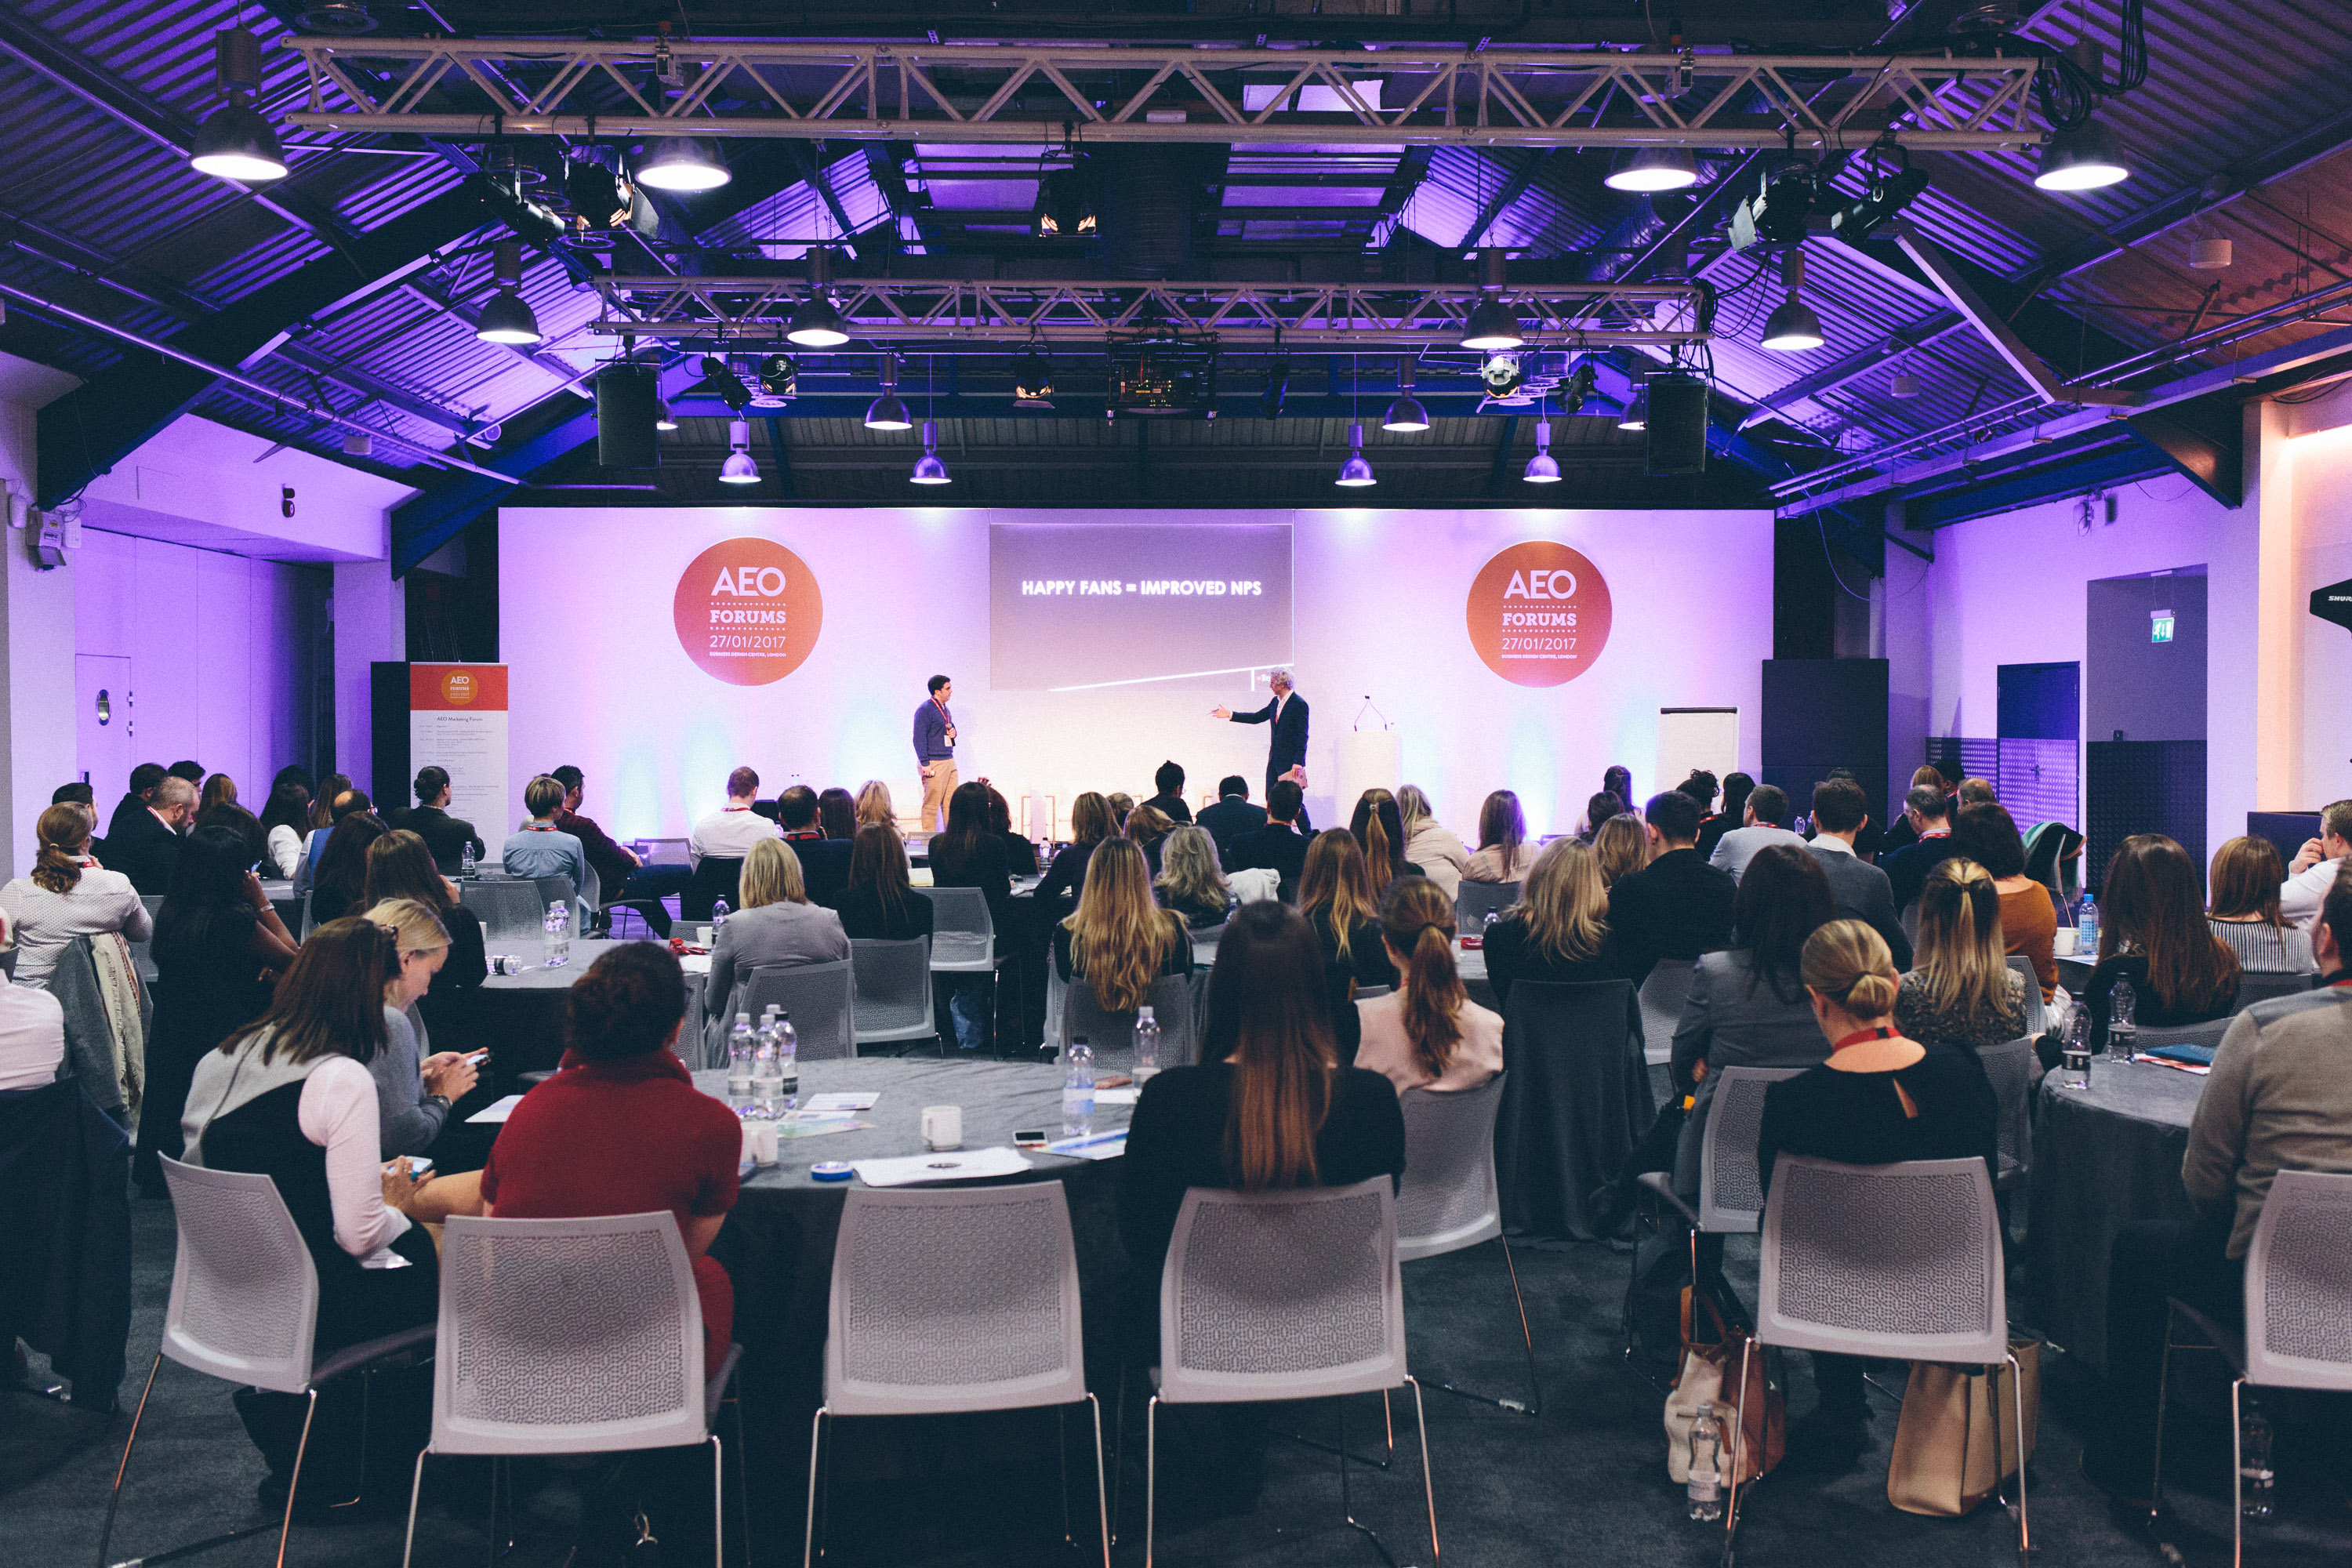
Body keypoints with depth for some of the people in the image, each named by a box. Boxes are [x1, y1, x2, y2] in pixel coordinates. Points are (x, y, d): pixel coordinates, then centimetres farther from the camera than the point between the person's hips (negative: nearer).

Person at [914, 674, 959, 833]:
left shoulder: (944, 709, 15)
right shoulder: (925, 710, -11)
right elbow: (919, 738, -14)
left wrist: (953, 732, 6)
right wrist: (925, 764, -18)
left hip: (949, 762, 8)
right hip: (934, 764, -8)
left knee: (951, 800, 9)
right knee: (932, 803, -5)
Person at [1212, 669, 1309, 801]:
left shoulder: (1299, 704, -12)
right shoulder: (1275, 701, 11)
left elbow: (1302, 735, -15)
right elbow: (1256, 718, 19)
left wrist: (1298, 763, -19)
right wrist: (1230, 714, 16)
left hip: (1290, 761, -8)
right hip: (1274, 760, 8)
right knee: (1270, 798, 7)